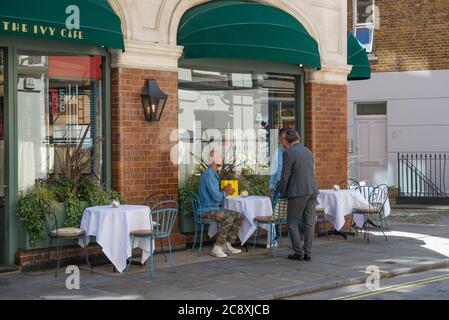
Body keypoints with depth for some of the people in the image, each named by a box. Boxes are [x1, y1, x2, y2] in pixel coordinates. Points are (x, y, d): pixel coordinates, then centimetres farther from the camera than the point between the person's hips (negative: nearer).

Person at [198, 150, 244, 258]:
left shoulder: (215, 174, 17)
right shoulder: (208, 175, -18)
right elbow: (216, 196, -22)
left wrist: (224, 191, 6)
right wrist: (225, 193, -2)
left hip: (216, 208, 10)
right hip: (208, 210, -10)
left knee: (239, 216, 1)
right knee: (229, 217, -32)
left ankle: (228, 245, 2)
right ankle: (217, 248, -27)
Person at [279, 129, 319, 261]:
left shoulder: (288, 153, -10)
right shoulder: (308, 151, 13)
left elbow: (285, 175, -11)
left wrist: (282, 193, 3)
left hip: (298, 192, -7)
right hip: (312, 191, 7)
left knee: (292, 223, 4)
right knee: (309, 223, 8)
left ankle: (298, 253, 3)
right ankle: (307, 253, 8)